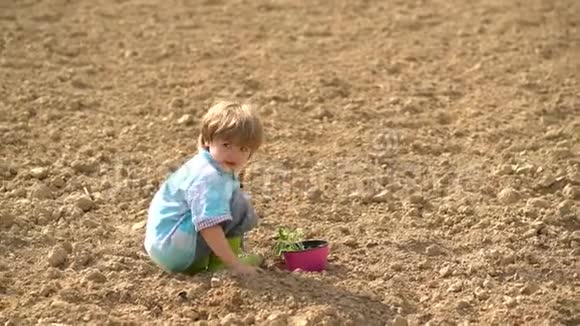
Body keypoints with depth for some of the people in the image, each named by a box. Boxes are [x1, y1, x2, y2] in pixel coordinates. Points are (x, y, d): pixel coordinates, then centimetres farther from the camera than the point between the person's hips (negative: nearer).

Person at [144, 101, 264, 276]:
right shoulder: (208, 178, -22)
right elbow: (209, 228, -31)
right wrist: (235, 265, -28)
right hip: (174, 250, -11)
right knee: (239, 202, -18)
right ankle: (221, 263, -9)